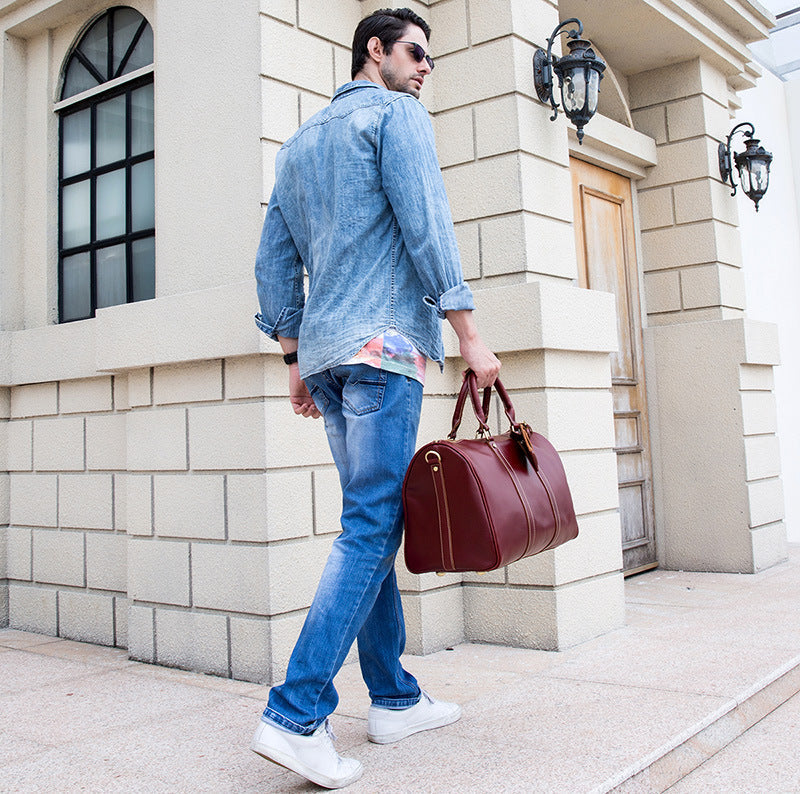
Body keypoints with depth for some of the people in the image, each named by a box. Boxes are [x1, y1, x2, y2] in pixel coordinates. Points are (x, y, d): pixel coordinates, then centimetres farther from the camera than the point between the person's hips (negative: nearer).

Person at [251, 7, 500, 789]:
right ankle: (296, 714, -13)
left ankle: (394, 698, 15)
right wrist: (468, 332, -8)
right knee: (370, 526, -10)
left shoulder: (298, 143, 24)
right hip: (383, 341, -8)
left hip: (323, 351, 8)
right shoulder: (395, 114, 3)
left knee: (373, 522, 10)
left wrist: (295, 359, 20)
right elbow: (425, 226, -10)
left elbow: (274, 262, 20)